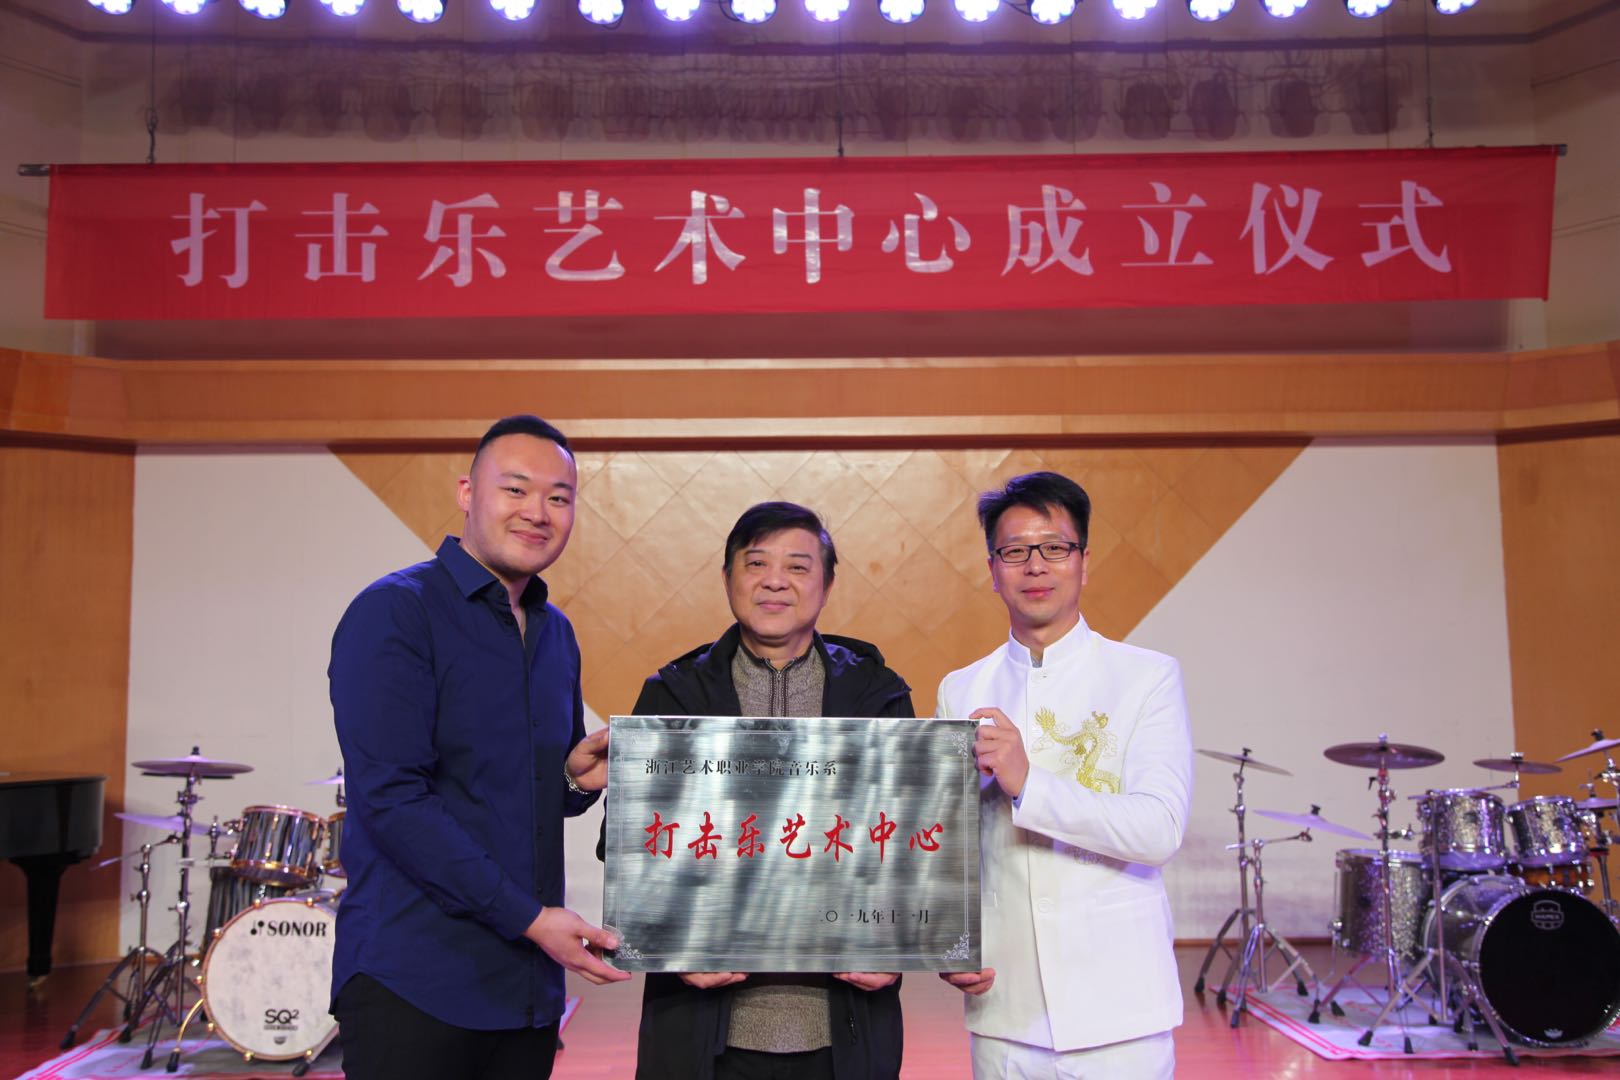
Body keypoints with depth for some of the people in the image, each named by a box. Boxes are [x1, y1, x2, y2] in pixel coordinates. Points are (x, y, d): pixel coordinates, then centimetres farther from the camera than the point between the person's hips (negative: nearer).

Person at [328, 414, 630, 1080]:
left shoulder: (556, 634, 12)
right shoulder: (395, 612, -10)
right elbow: (389, 795, -18)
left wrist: (578, 776, -2)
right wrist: (527, 916, -19)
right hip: (414, 982, -7)